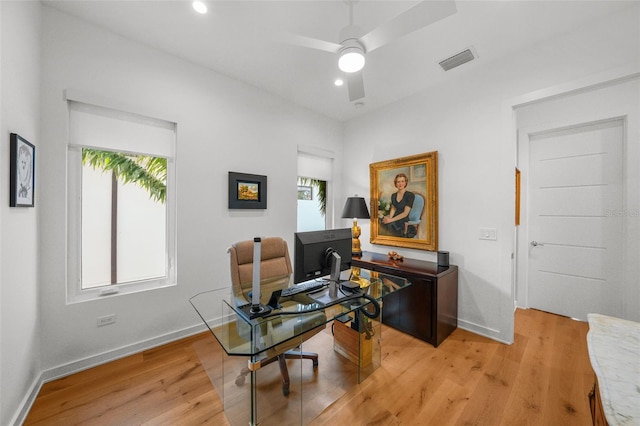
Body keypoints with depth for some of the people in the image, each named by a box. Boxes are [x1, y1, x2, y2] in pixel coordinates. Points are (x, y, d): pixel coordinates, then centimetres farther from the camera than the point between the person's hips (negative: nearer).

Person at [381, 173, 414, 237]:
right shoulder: (393, 195, 12)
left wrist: (391, 220, -16)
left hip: (403, 221, -5)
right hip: (394, 218, 6)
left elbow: (405, 213, -11)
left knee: (389, 224, -34)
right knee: (382, 220, -27)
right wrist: (389, 217, -10)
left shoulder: (410, 195, -6)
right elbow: (393, 209, 11)